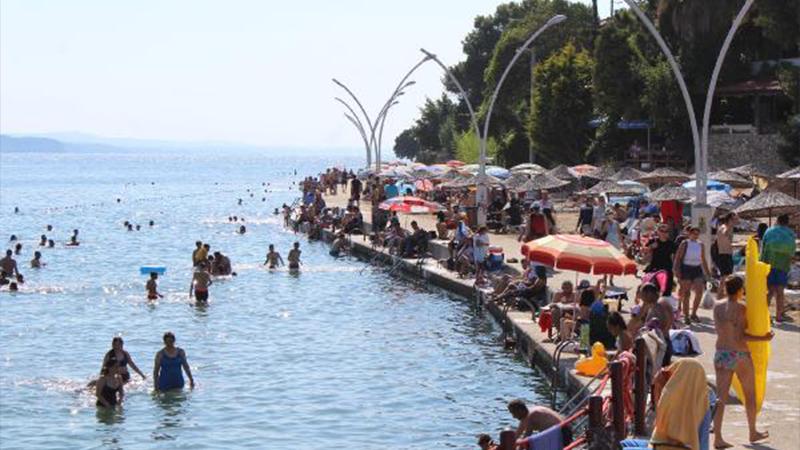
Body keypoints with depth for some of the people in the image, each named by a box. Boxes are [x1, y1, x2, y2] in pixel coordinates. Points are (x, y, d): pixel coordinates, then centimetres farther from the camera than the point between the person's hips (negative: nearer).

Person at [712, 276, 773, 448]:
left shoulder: (717, 306, 1)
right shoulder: (741, 309, -16)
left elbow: (719, 330, 8)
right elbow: (740, 337, -19)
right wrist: (763, 339, -13)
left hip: (721, 354, 5)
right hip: (740, 356, -5)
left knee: (721, 397, 4)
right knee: (750, 395, 16)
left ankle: (717, 438, -3)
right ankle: (753, 432, 30)